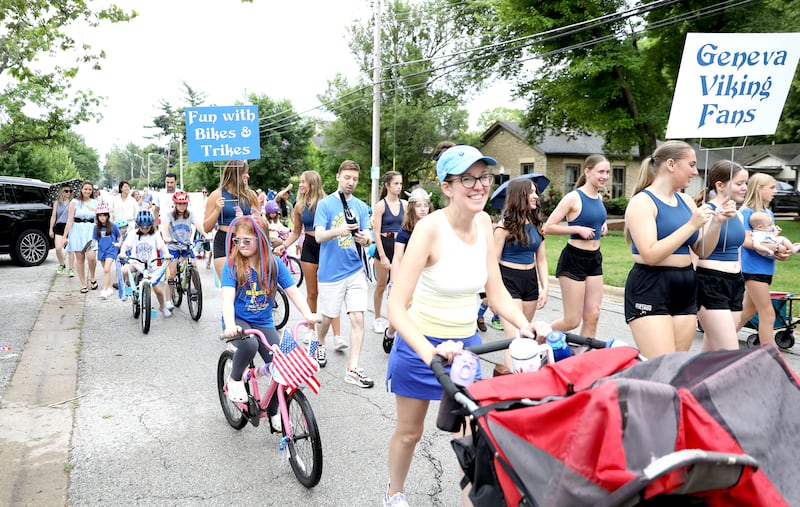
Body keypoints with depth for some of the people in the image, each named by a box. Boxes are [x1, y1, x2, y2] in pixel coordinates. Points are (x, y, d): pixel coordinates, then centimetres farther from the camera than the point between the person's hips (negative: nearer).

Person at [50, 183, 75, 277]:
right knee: (58, 248, -9)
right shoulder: (57, 202, 11)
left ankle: (71, 269, 9)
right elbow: (53, 216, 13)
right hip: (59, 227, 2)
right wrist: (51, 229, 9)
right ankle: (61, 265, 17)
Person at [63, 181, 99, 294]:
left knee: (91, 257, -18)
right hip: (77, 231, 0)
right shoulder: (75, 202, 3)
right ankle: (83, 284, 12)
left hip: (91, 231, 0)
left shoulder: (95, 203, 8)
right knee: (80, 259, 3)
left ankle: (92, 278, 8)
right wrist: (65, 236, -4)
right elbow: (70, 220, 0)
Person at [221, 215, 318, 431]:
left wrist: (308, 314, -25)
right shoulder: (232, 265, -11)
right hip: (237, 320, -3)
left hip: (264, 323, 3)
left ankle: (273, 412, 19)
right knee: (249, 344, -36)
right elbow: (227, 298, -22)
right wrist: (229, 325, -40)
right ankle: (234, 378, -2)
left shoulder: (274, 265, -5)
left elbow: (293, 291, -9)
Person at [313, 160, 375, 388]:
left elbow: (367, 238, 5)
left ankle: (352, 369, 1)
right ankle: (321, 345, 43)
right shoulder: (325, 204, -3)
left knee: (358, 318, -5)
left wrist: (365, 239, -20)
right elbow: (319, 235, -12)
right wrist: (338, 231, -33)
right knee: (327, 317, 12)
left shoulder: (361, 207, 8)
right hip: (330, 271, -2)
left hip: (355, 270, 3)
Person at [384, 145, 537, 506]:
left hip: (467, 343, 4)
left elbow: (497, 293, -2)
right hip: (421, 345, -4)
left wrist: (527, 328, -18)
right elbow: (396, 307, -30)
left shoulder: (483, 223, -6)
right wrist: (429, 352, -44)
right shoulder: (430, 227, -24)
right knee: (409, 431, 17)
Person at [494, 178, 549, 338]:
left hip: (531, 280, 6)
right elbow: (494, 260, -8)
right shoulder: (505, 225, -8)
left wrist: (545, 288, 4)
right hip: (509, 280, -6)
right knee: (515, 338, -13)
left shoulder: (536, 224, 9)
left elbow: (541, 259, 12)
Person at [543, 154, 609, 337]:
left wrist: (603, 225, 9)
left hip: (595, 260, 7)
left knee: (592, 318, 5)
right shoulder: (573, 197, -14)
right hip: (573, 260, -7)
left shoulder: (599, 197, 8)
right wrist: (578, 229, -20)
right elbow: (548, 227, -16)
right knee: (572, 321, -1)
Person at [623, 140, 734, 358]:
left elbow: (702, 252, 16)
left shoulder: (686, 201, 12)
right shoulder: (642, 201, -9)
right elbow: (650, 255, -20)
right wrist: (691, 225, -17)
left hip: (685, 290, 8)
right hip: (650, 290, -8)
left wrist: (717, 222, 1)